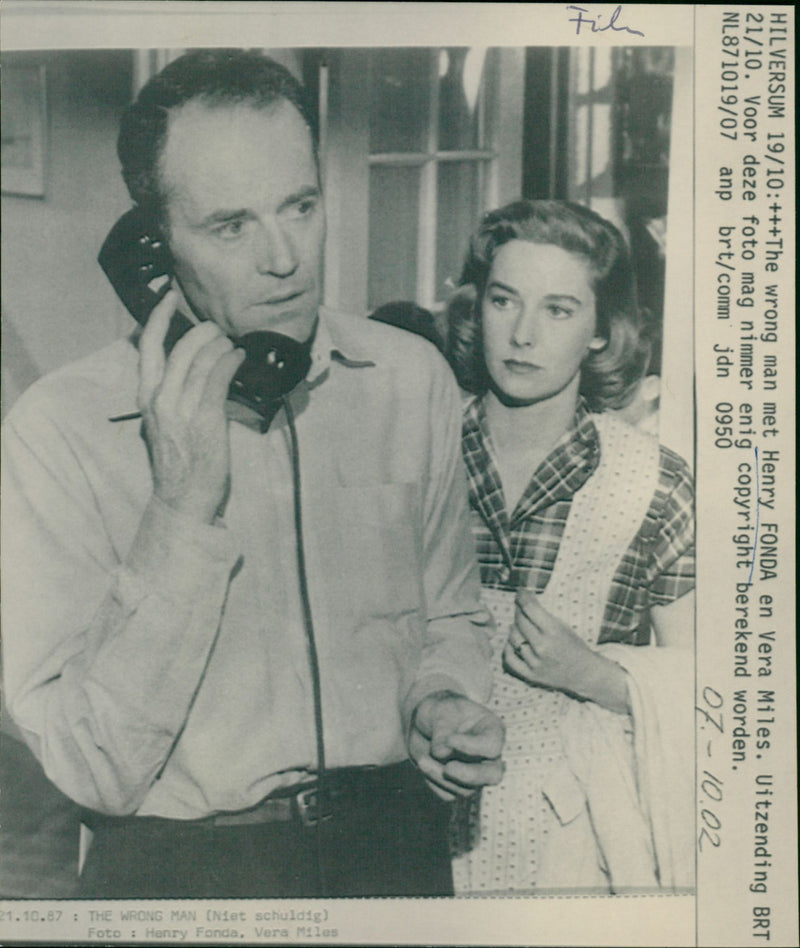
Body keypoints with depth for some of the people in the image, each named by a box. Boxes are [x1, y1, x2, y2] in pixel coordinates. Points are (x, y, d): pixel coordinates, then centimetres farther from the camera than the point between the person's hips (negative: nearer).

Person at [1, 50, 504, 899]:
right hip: (174, 869, -3)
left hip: (393, 842, 3)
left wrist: (440, 702, -9)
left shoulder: (411, 380, -4)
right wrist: (186, 507, -26)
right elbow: (94, 772, -19)